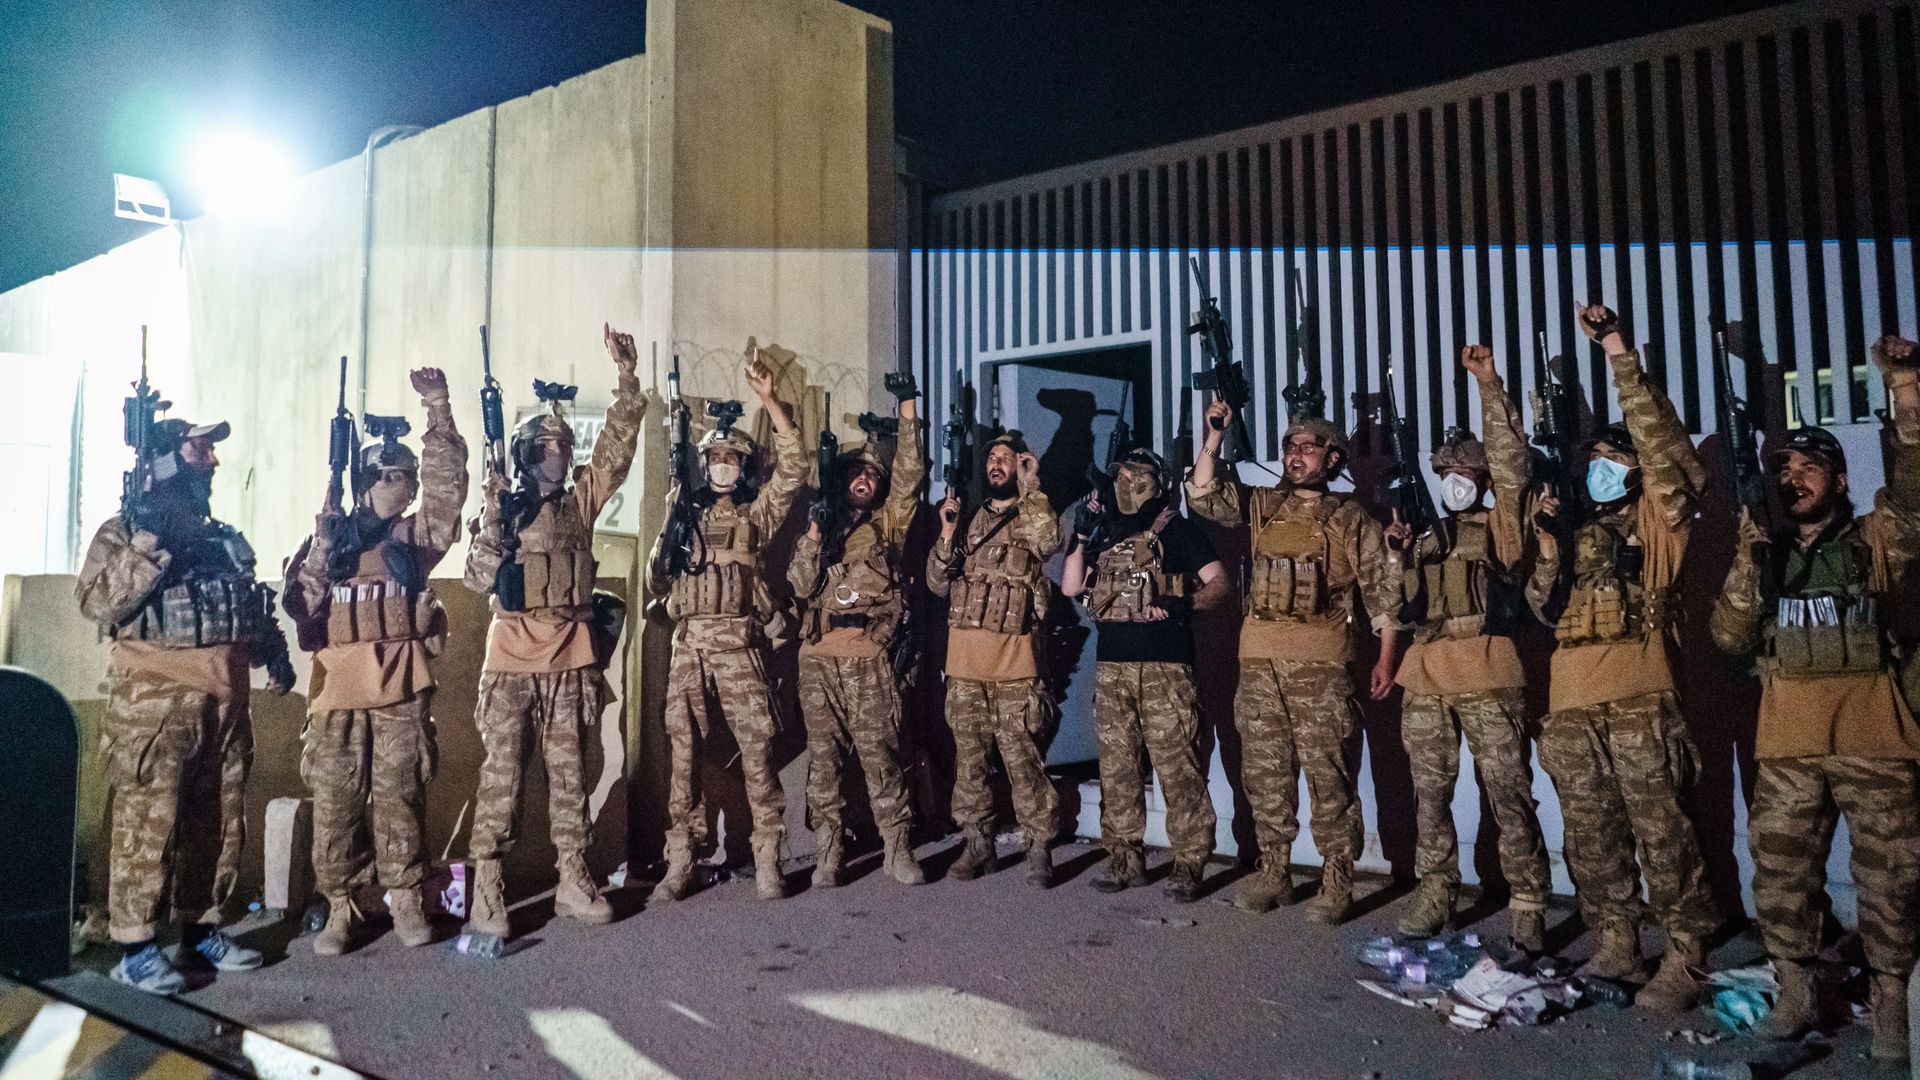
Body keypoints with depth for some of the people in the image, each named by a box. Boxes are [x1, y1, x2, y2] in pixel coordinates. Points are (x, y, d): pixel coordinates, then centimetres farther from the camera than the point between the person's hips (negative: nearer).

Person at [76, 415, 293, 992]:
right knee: (147, 822, -4)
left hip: (225, 698, 7)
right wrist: (149, 548, -24)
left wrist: (275, 654, 14)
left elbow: (254, 608, 25)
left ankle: (201, 929, 22)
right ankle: (136, 946, 5)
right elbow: (95, 601, -16)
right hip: (157, 699, -7)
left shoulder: (224, 536, 18)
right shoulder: (125, 529, -3)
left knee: (220, 822, 10)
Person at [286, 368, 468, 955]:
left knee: (399, 801, 4)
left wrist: (439, 411, -12)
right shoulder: (330, 535, 11)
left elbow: (447, 482, -6)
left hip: (401, 692, -1)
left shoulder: (417, 536, 8)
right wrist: (323, 545, -8)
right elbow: (300, 603, 2)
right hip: (337, 690, 1)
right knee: (334, 805, 5)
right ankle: (338, 906, 17)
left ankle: (405, 899, 15)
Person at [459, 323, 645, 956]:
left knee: (569, 777, 9)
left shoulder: (583, 501, 10)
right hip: (513, 658, -3)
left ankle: (573, 884, 19)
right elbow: (479, 579, -4)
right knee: (501, 778, -3)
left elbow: (619, 444, 1)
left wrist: (626, 375, -7)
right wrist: (495, 516, -14)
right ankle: (486, 903, 0)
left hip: (571, 658, 3)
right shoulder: (503, 506, 3)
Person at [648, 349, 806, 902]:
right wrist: (669, 527, -3)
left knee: (756, 748, -5)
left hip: (739, 642, -3)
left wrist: (770, 401, -12)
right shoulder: (686, 513, 16)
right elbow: (657, 581, 14)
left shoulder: (756, 513, 9)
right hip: (688, 642, 3)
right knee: (684, 751, 4)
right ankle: (680, 860, 11)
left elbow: (793, 467, -7)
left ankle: (767, 861, 3)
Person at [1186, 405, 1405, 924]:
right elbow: (1203, 496, 5)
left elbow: (1382, 590, 4)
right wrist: (1215, 437, -3)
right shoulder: (1261, 505, 15)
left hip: (1321, 664, -4)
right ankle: (1273, 873, 19)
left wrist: (1386, 657, -3)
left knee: (1327, 774, -3)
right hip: (1259, 660, 4)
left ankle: (1337, 883, 7)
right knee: (1264, 772, 8)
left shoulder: (1352, 519, 5)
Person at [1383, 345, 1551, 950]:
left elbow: (1511, 462, -7)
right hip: (1426, 676, 5)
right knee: (1430, 794, 9)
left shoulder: (1502, 525, 7)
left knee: (1509, 796, -3)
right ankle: (1435, 892, 18)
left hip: (1487, 677, -4)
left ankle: (1527, 905, 5)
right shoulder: (1427, 533, 20)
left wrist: (1489, 386, -12)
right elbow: (1403, 600, 18)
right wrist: (1397, 550, 1)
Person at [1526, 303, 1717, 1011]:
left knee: (1661, 833, -4)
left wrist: (1621, 357, -13)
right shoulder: (1575, 531, 20)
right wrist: (1548, 550, -6)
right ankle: (1616, 945, 22)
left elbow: (1666, 447, -9)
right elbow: (1544, 609, 12)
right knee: (1591, 836, 10)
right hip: (1571, 706, 5)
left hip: (1638, 701, -5)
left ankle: (1683, 960, 6)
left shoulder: (1656, 522, 7)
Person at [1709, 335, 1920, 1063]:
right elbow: (1731, 637, 5)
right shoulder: (1765, 552, 13)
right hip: (1787, 747, 3)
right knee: (1781, 877, 8)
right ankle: (1796, 993, 21)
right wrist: (1749, 561, -7)